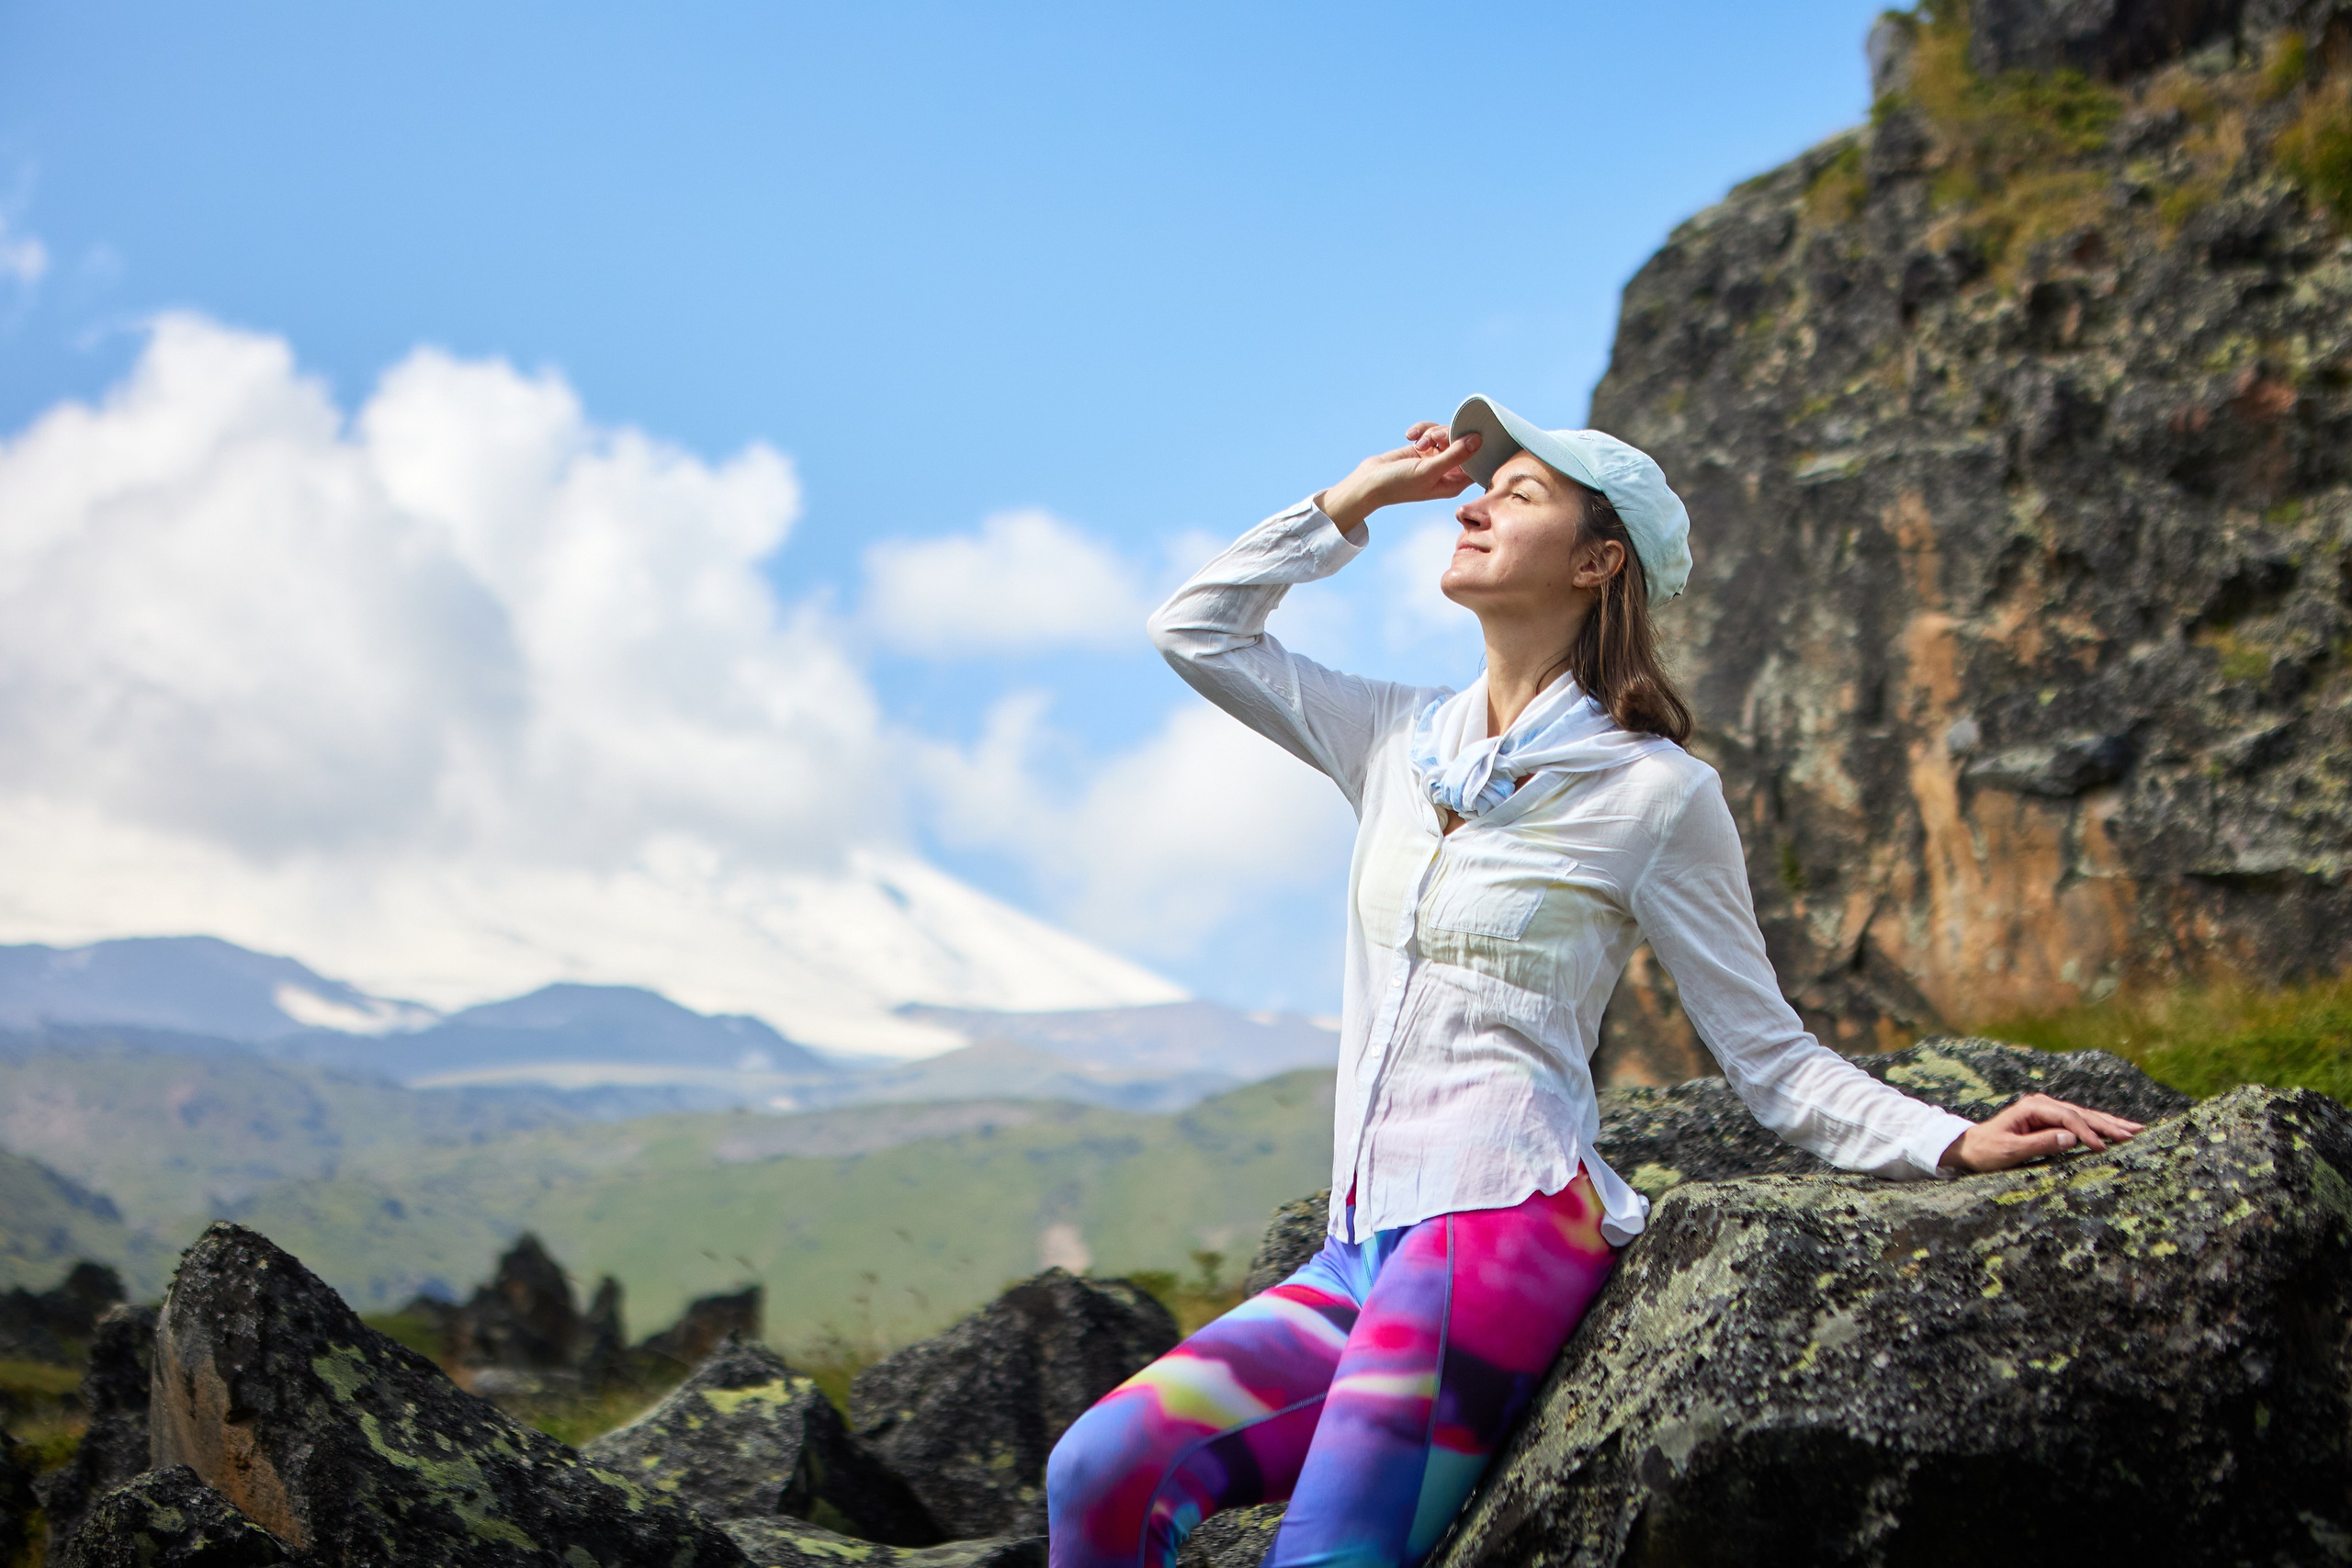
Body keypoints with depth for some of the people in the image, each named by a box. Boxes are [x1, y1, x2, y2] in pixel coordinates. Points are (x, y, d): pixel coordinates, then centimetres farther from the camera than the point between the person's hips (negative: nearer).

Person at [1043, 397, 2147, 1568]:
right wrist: (1354, 502, 19)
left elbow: (1771, 1056, 3)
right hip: (1361, 1251, 6)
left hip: (1503, 1220, -5)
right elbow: (1195, 629, 25)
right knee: (1103, 1472, -16)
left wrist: (1955, 1143, -10)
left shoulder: (1651, 790, 1)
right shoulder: (1402, 742, 17)